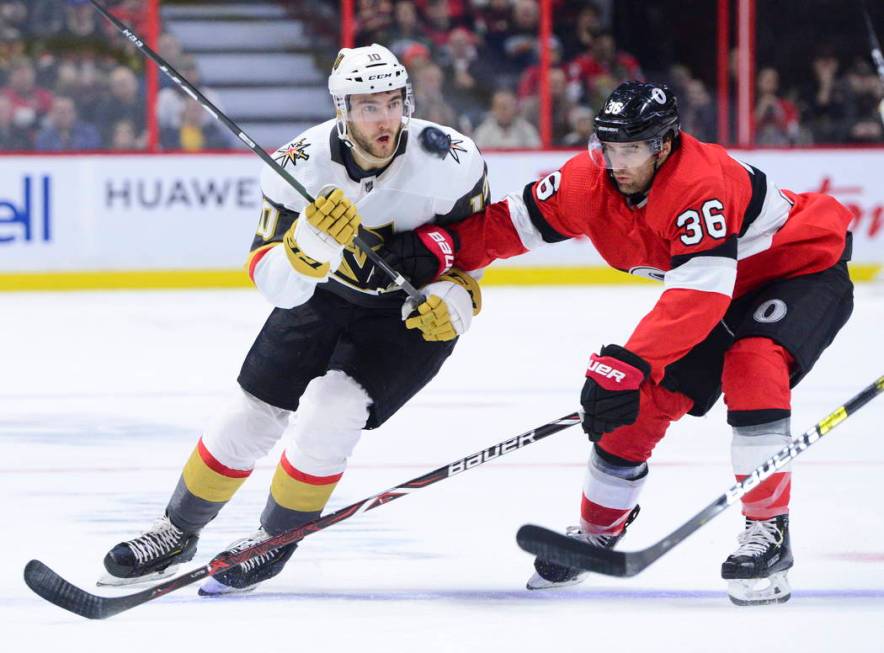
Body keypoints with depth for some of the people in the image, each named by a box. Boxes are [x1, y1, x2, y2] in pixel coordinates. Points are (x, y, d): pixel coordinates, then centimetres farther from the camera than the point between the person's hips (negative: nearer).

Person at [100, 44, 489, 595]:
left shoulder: (449, 158, -28)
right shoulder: (304, 166, -25)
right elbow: (277, 285, -28)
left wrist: (459, 295, -25)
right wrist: (312, 241, -48)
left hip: (416, 312, -3)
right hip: (326, 298, 3)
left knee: (331, 408, -22)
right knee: (254, 415, 5)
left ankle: (276, 539, 1)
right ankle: (178, 532, 29)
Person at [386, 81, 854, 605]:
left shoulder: (701, 184, -37)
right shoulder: (590, 179, -14)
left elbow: (701, 291, -44)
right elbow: (513, 221, -3)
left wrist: (631, 363, -48)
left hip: (809, 269, -8)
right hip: (725, 289, 8)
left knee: (752, 367, -34)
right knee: (643, 400, 2)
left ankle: (769, 533, -28)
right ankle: (597, 532, 24)